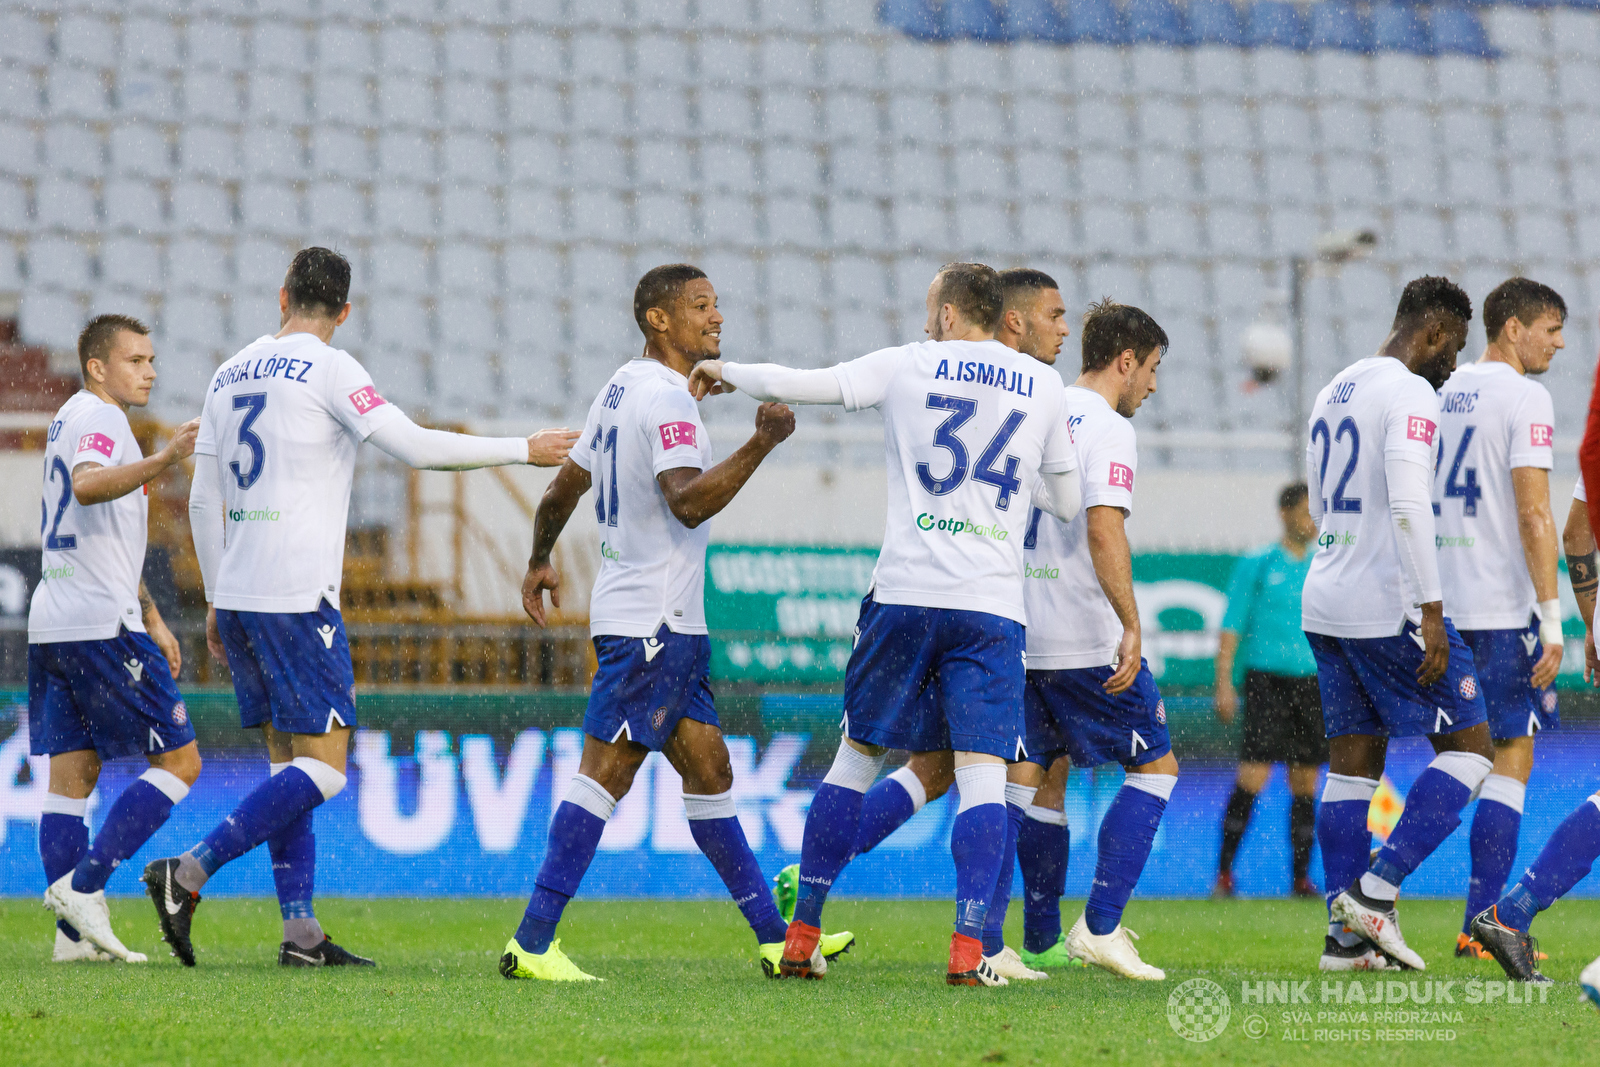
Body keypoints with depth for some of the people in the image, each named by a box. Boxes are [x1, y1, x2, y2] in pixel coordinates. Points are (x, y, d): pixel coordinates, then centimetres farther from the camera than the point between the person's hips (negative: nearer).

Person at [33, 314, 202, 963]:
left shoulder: (74, 420, 24)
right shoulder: (97, 417, -8)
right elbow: (86, 486, -31)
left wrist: (152, 620, 34)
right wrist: (163, 461, -43)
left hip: (53, 627, 10)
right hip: (102, 626, -10)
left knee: (71, 778, 6)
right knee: (180, 762, -5)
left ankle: (73, 934, 2)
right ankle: (83, 886, -13)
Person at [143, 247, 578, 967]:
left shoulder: (229, 374, 15)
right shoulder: (329, 369, -6)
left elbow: (203, 501, 17)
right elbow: (416, 448, -12)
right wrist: (524, 450, -2)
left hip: (238, 595, 8)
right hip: (297, 597, -8)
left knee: (289, 762, 10)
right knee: (322, 767, -7)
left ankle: (301, 932, 4)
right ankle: (187, 875, -16)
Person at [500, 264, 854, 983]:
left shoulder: (622, 388, 16)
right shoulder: (665, 399, -15)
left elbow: (564, 487, 25)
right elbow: (688, 503, -29)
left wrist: (540, 561, 39)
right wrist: (760, 445, -35)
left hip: (666, 625, 11)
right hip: (651, 621, -11)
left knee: (708, 768, 11)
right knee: (605, 773, -11)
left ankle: (775, 937, 14)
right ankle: (531, 945, -13)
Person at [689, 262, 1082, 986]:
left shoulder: (908, 366, 4)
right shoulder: (1043, 386, 10)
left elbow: (799, 386, 1)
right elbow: (1068, 501, 17)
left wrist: (726, 373, 19)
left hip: (904, 596, 0)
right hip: (992, 607, 0)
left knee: (857, 753, 11)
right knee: (982, 773, -5)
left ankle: (801, 938, 13)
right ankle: (968, 949, -19)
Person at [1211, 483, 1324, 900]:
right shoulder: (1256, 565, 0)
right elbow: (1231, 627, -1)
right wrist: (1224, 684, -9)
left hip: (1311, 681, 4)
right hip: (1265, 678, -4)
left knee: (1305, 784, 5)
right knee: (1253, 775, -13)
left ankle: (1301, 878, 12)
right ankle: (1224, 873, -7)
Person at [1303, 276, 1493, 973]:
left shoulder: (1334, 392, 17)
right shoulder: (1410, 395, -12)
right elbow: (1409, 506, -24)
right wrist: (1430, 611, -23)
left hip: (1325, 602, 9)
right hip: (1389, 606, -9)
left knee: (1354, 762, 10)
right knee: (1468, 750, 0)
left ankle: (1345, 936, 6)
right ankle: (1376, 891, -9)